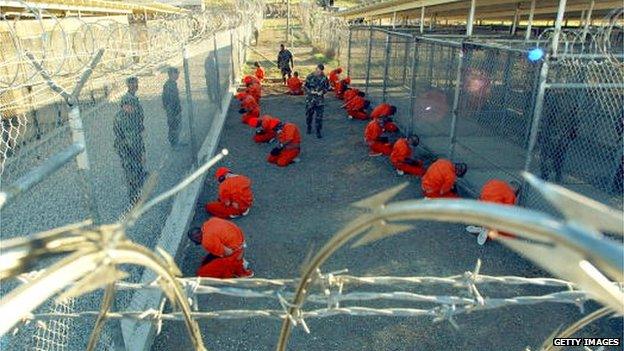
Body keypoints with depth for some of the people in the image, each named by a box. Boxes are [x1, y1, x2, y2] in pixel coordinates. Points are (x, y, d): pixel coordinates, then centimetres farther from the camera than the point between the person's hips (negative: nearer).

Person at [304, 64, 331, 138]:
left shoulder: (324, 78, -1)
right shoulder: (310, 76, -5)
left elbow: (327, 87, 8)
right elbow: (305, 86, 1)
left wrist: (323, 91, -11)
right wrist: (310, 91, -14)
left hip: (320, 99, 0)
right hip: (310, 99, 0)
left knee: (319, 116, -1)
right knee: (309, 114, 12)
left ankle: (318, 131, 7)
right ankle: (309, 127, 35)